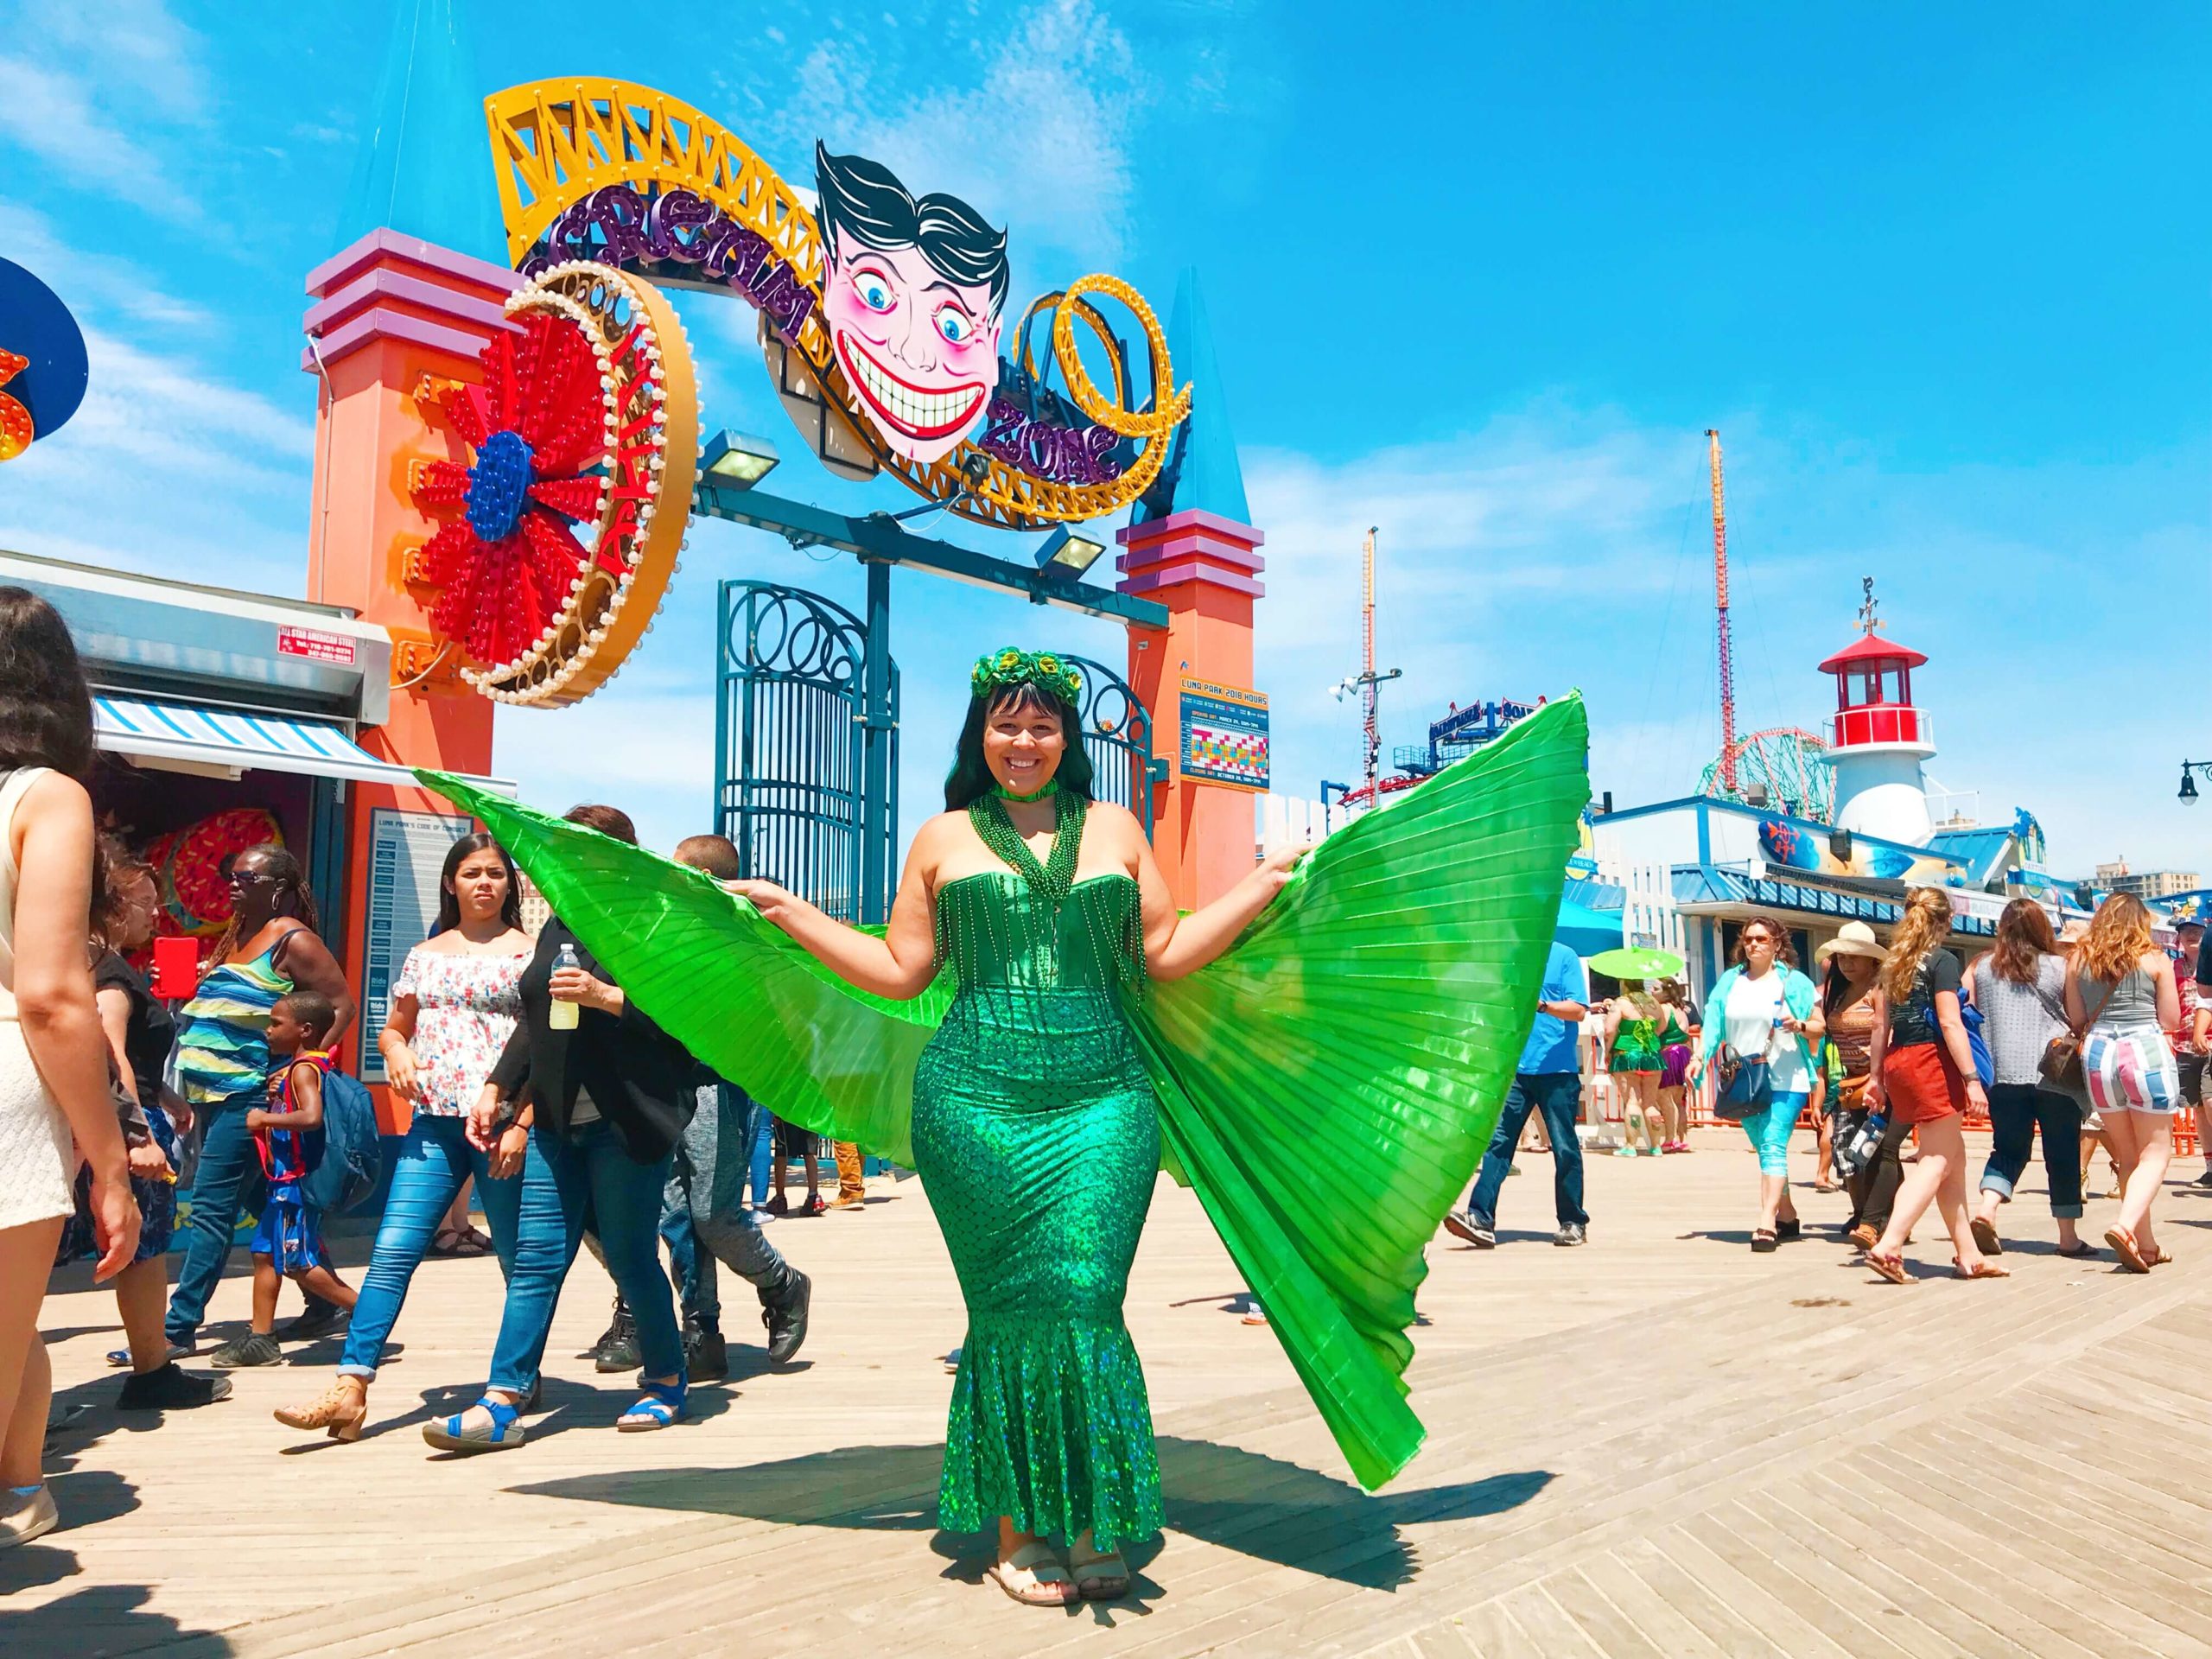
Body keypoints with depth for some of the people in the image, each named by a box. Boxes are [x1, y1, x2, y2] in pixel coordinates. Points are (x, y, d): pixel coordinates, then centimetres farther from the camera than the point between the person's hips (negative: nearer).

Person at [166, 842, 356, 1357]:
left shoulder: (292, 939, -9)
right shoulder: (236, 935, 16)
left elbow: (342, 1005, -12)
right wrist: (182, 986, 9)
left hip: (245, 1092, -9)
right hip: (210, 1094, 9)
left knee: (211, 1208, -7)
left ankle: (179, 1327, -2)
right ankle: (325, 1303, 23)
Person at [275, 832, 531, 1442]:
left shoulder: (529, 953, 2)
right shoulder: (425, 955, 15)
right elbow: (394, 1027, 23)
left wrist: (522, 1122, -13)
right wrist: (397, 1052, -1)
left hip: (503, 1124, -4)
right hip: (434, 1123, 4)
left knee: (521, 1261, 5)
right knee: (393, 1251, -5)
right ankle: (350, 1387, -4)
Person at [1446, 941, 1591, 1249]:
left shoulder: (1564, 957, 1)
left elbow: (1579, 1010, -8)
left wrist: (1542, 1004, -23)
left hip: (1557, 1071, -3)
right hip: (1514, 1069, 3)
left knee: (1565, 1148, 5)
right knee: (1497, 1142, -6)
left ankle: (1573, 1223, 18)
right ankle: (1481, 1218, -11)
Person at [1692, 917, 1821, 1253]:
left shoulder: (1793, 981, 1)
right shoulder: (1729, 981, 11)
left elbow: (1819, 1026, 3)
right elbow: (1714, 1025, 9)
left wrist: (1799, 1026, -17)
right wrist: (1700, 1057, -4)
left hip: (1784, 1080, -5)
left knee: (1773, 1146, -15)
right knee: (1765, 1150, 12)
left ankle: (1767, 1222, -21)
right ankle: (1788, 1217, 26)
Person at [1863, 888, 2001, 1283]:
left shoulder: (1893, 964, 13)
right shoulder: (1942, 961, -8)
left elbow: (1881, 1023, 13)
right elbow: (1950, 1023, -15)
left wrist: (1876, 1076, 16)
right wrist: (1971, 1079, -15)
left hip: (1898, 1061, 7)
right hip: (1932, 1061, -7)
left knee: (1954, 1157, 15)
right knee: (1936, 1162, -4)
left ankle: (1968, 1255, 18)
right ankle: (1888, 1246, -16)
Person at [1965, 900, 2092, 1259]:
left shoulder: (1981, 967, 3)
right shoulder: (2060, 967, -2)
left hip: (2002, 1073, 2)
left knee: (2008, 1148, 12)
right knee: (2063, 1154, 9)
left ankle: (1986, 1206, -11)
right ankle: (2068, 1236, 15)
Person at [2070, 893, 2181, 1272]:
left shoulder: (2079, 961, 6)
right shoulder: (2155, 959, 0)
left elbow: (2077, 1021, 9)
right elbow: (2171, 1019, 3)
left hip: (2098, 1054, 4)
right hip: (2146, 1051, -3)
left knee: (2128, 1154, 14)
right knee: (2156, 1152, 3)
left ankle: (2146, 1245, 17)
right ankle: (2126, 1225, -19)